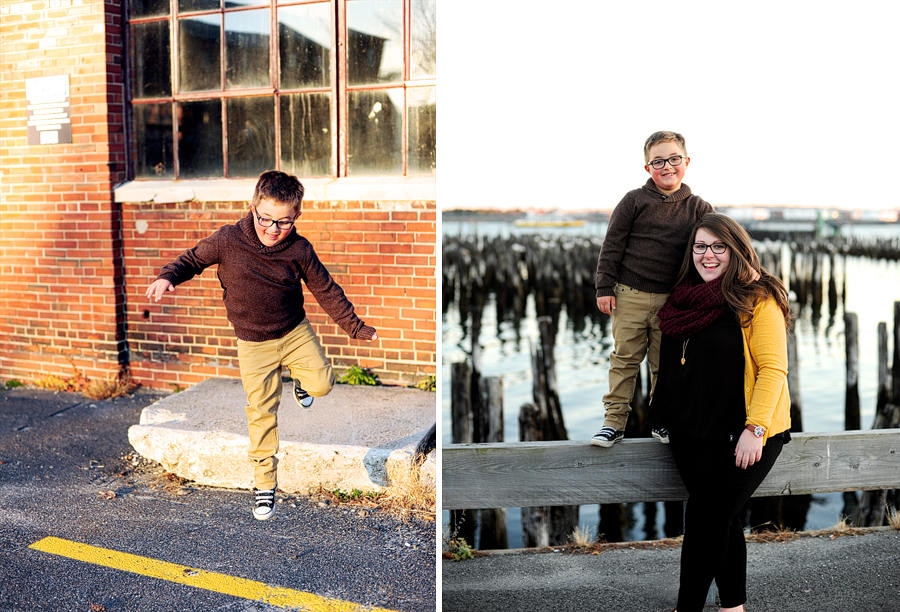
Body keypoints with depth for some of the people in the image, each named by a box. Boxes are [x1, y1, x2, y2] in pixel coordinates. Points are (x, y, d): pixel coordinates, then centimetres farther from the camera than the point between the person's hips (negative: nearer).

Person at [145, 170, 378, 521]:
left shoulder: (299, 250, -13)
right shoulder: (228, 240, -16)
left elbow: (326, 290, -4)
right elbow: (194, 258, 0)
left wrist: (355, 327, -3)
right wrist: (168, 276, -20)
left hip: (295, 332, 1)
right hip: (253, 343, -1)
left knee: (323, 383, -5)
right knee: (261, 412, 1)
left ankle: (300, 378, 34)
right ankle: (265, 482, 16)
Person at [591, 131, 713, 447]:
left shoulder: (698, 208, 5)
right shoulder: (634, 201, 0)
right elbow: (612, 245, 0)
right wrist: (605, 287, -4)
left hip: (672, 301, 2)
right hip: (630, 295, -1)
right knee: (625, 359, 3)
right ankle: (614, 421, 12)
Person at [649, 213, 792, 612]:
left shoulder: (756, 300, -11)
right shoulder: (684, 298, 11)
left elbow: (773, 368, -16)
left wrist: (755, 429, -24)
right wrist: (664, 413, 20)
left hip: (739, 435, -6)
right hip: (689, 433, 6)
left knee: (704, 519, -4)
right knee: (722, 519, 12)